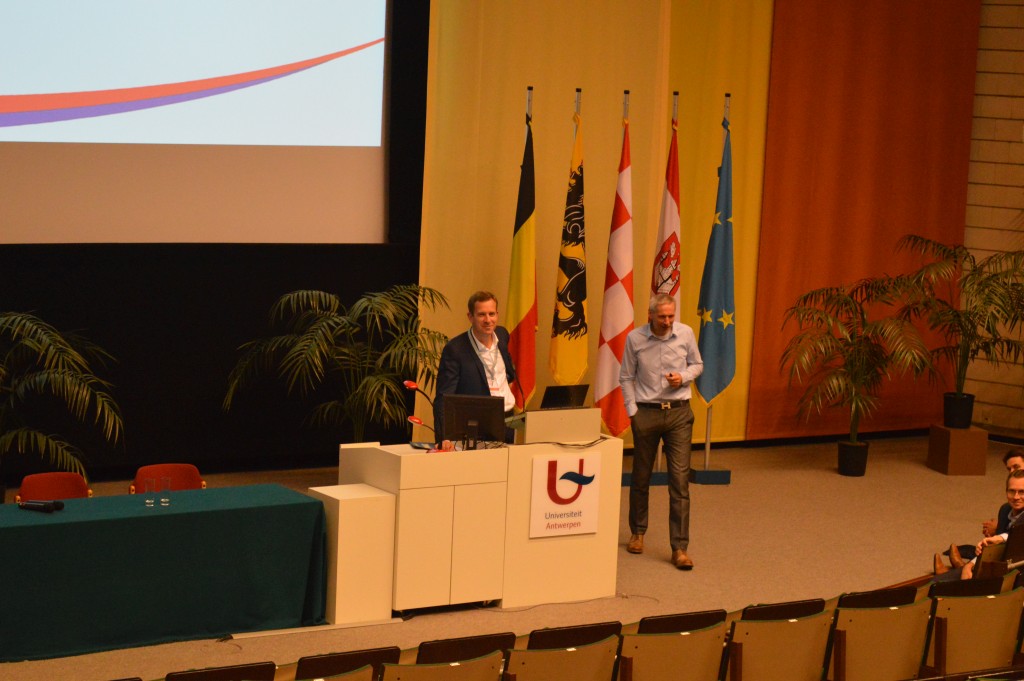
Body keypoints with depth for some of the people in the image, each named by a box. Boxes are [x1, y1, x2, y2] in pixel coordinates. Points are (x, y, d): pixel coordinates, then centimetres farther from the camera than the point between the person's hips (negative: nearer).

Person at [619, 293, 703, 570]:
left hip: (679, 412, 0)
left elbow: (697, 364, 11)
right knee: (641, 478, 11)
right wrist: (632, 411, -2)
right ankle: (638, 532, 34)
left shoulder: (685, 334, -2)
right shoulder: (635, 338, -4)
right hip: (646, 412, 0)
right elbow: (626, 378, 4)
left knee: (680, 480, -6)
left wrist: (684, 377, -10)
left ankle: (679, 548, -5)